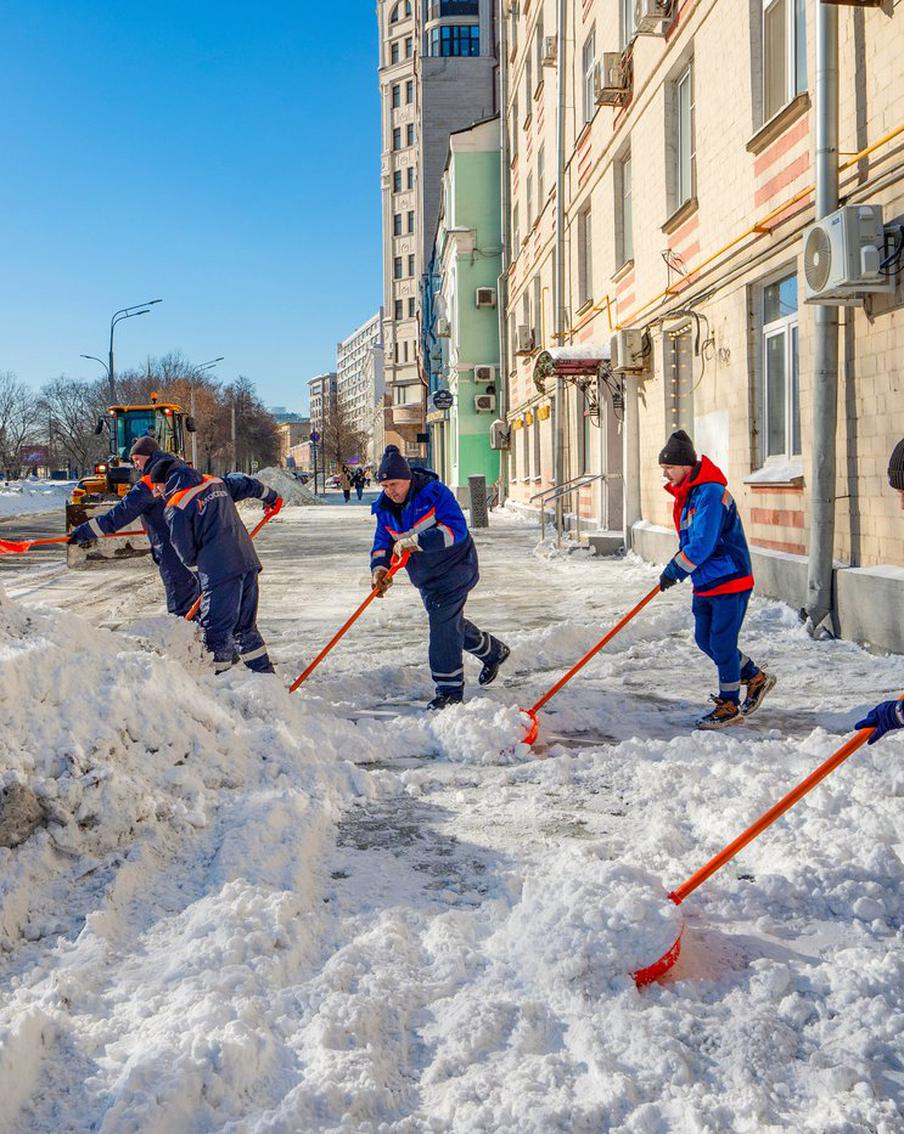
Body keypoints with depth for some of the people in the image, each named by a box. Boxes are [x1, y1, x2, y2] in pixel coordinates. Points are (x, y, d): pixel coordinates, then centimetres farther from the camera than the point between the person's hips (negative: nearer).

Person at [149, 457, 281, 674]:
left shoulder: (175, 507, -5)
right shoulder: (216, 483, 12)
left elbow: (186, 552, -2)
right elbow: (247, 484, 26)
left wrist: (199, 572, 16)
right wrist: (270, 496, 45)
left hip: (220, 573, -7)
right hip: (248, 562, 7)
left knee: (216, 631, 1)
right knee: (245, 626, 17)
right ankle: (265, 673, 19)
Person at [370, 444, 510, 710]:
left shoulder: (434, 492, -20)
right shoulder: (385, 507, -1)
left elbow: (456, 530, -29)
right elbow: (382, 542, 1)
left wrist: (416, 540, -37)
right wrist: (379, 567, -21)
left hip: (454, 566, -8)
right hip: (425, 576, 8)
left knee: (443, 623, -17)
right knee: (450, 622, 20)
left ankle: (449, 689, -11)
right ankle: (493, 651, 44)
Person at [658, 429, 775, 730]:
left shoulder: (710, 493, -21)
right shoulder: (687, 494, 10)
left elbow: (702, 544, -25)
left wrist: (675, 570, -17)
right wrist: (677, 567, 8)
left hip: (729, 580, -10)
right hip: (706, 582, 10)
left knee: (721, 643, -3)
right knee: (705, 640, 13)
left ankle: (729, 706, 10)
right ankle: (756, 678, 29)